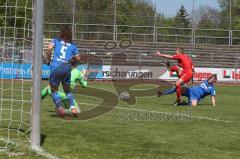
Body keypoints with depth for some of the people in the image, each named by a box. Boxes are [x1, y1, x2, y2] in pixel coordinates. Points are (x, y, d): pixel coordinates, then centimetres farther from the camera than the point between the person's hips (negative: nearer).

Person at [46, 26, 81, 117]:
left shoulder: (56, 41, 12)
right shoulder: (73, 46, 16)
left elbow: (49, 48, -7)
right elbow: (78, 58, 13)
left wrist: (48, 59, 5)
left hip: (55, 67, -2)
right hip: (67, 68, 2)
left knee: (54, 91, 7)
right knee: (67, 90, 18)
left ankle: (60, 108, -10)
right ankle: (72, 107, 0)